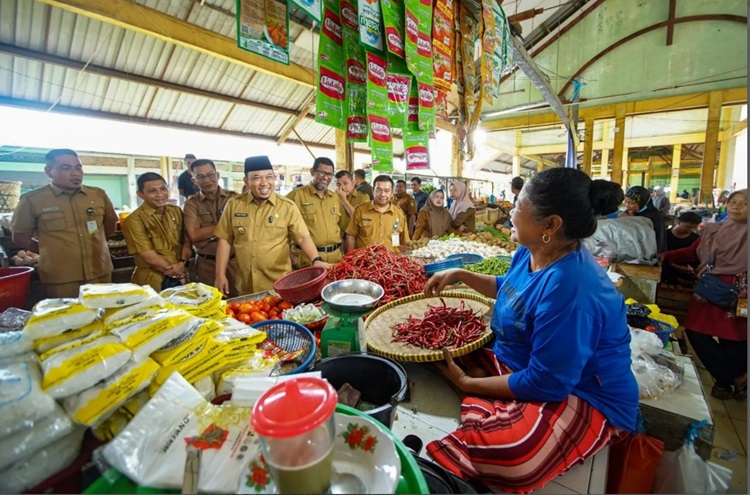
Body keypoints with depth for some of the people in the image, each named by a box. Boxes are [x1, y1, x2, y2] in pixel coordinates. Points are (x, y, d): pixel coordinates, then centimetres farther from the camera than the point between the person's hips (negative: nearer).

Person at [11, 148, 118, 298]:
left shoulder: (98, 195, 3)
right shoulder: (32, 200, -5)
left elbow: (110, 226, 15)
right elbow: (20, 237, 4)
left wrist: (93, 243, 10)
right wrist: (52, 252, 2)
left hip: (101, 274, 3)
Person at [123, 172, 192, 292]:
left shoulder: (176, 211, 5)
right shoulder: (134, 220, -11)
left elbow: (187, 241, 3)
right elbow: (150, 257, -14)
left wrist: (182, 264, -13)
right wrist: (177, 272, -9)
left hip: (181, 278, 5)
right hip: (152, 283, -4)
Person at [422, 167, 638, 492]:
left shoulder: (569, 289, -32)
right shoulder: (531, 253, -2)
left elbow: (544, 384, -27)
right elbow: (508, 288, 20)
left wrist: (468, 384, -17)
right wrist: (459, 275, 8)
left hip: (583, 398, -8)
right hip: (518, 362, 9)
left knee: (500, 452, -37)